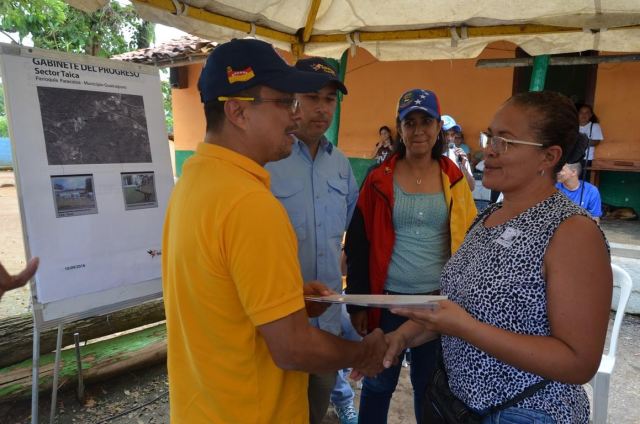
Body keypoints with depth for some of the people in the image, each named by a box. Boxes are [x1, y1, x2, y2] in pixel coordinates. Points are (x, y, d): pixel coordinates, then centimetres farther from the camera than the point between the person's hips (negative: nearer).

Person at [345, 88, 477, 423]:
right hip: (387, 299, -1)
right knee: (378, 382, 13)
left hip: (438, 300, 2)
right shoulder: (379, 179, -4)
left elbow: (469, 241, 7)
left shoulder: (454, 179, 1)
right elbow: (358, 245, -2)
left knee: (430, 383, 18)